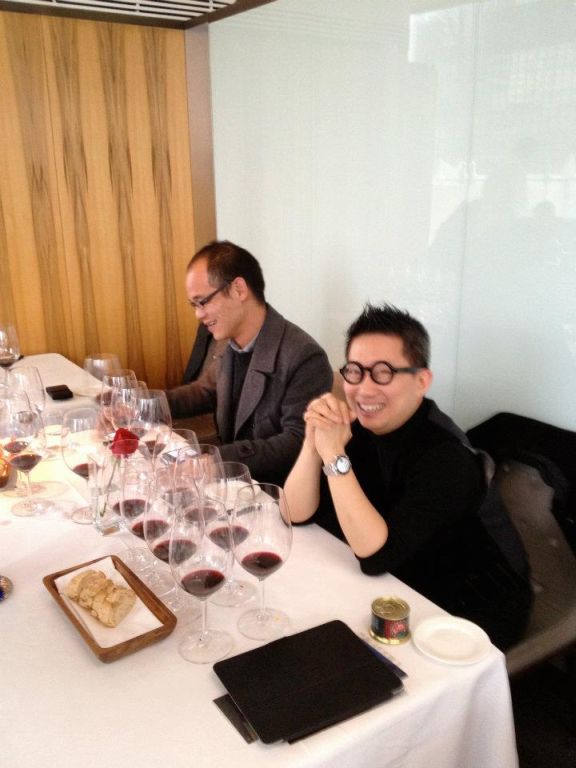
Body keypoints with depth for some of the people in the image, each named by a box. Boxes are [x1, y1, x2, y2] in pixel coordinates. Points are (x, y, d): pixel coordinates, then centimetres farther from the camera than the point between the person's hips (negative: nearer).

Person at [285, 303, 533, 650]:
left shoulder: (446, 455, -28)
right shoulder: (358, 425, -8)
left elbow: (375, 556, -32)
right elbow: (298, 514, -9)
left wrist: (334, 454, -35)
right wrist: (314, 442, -25)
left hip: (476, 610, -6)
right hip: (410, 588, 6)